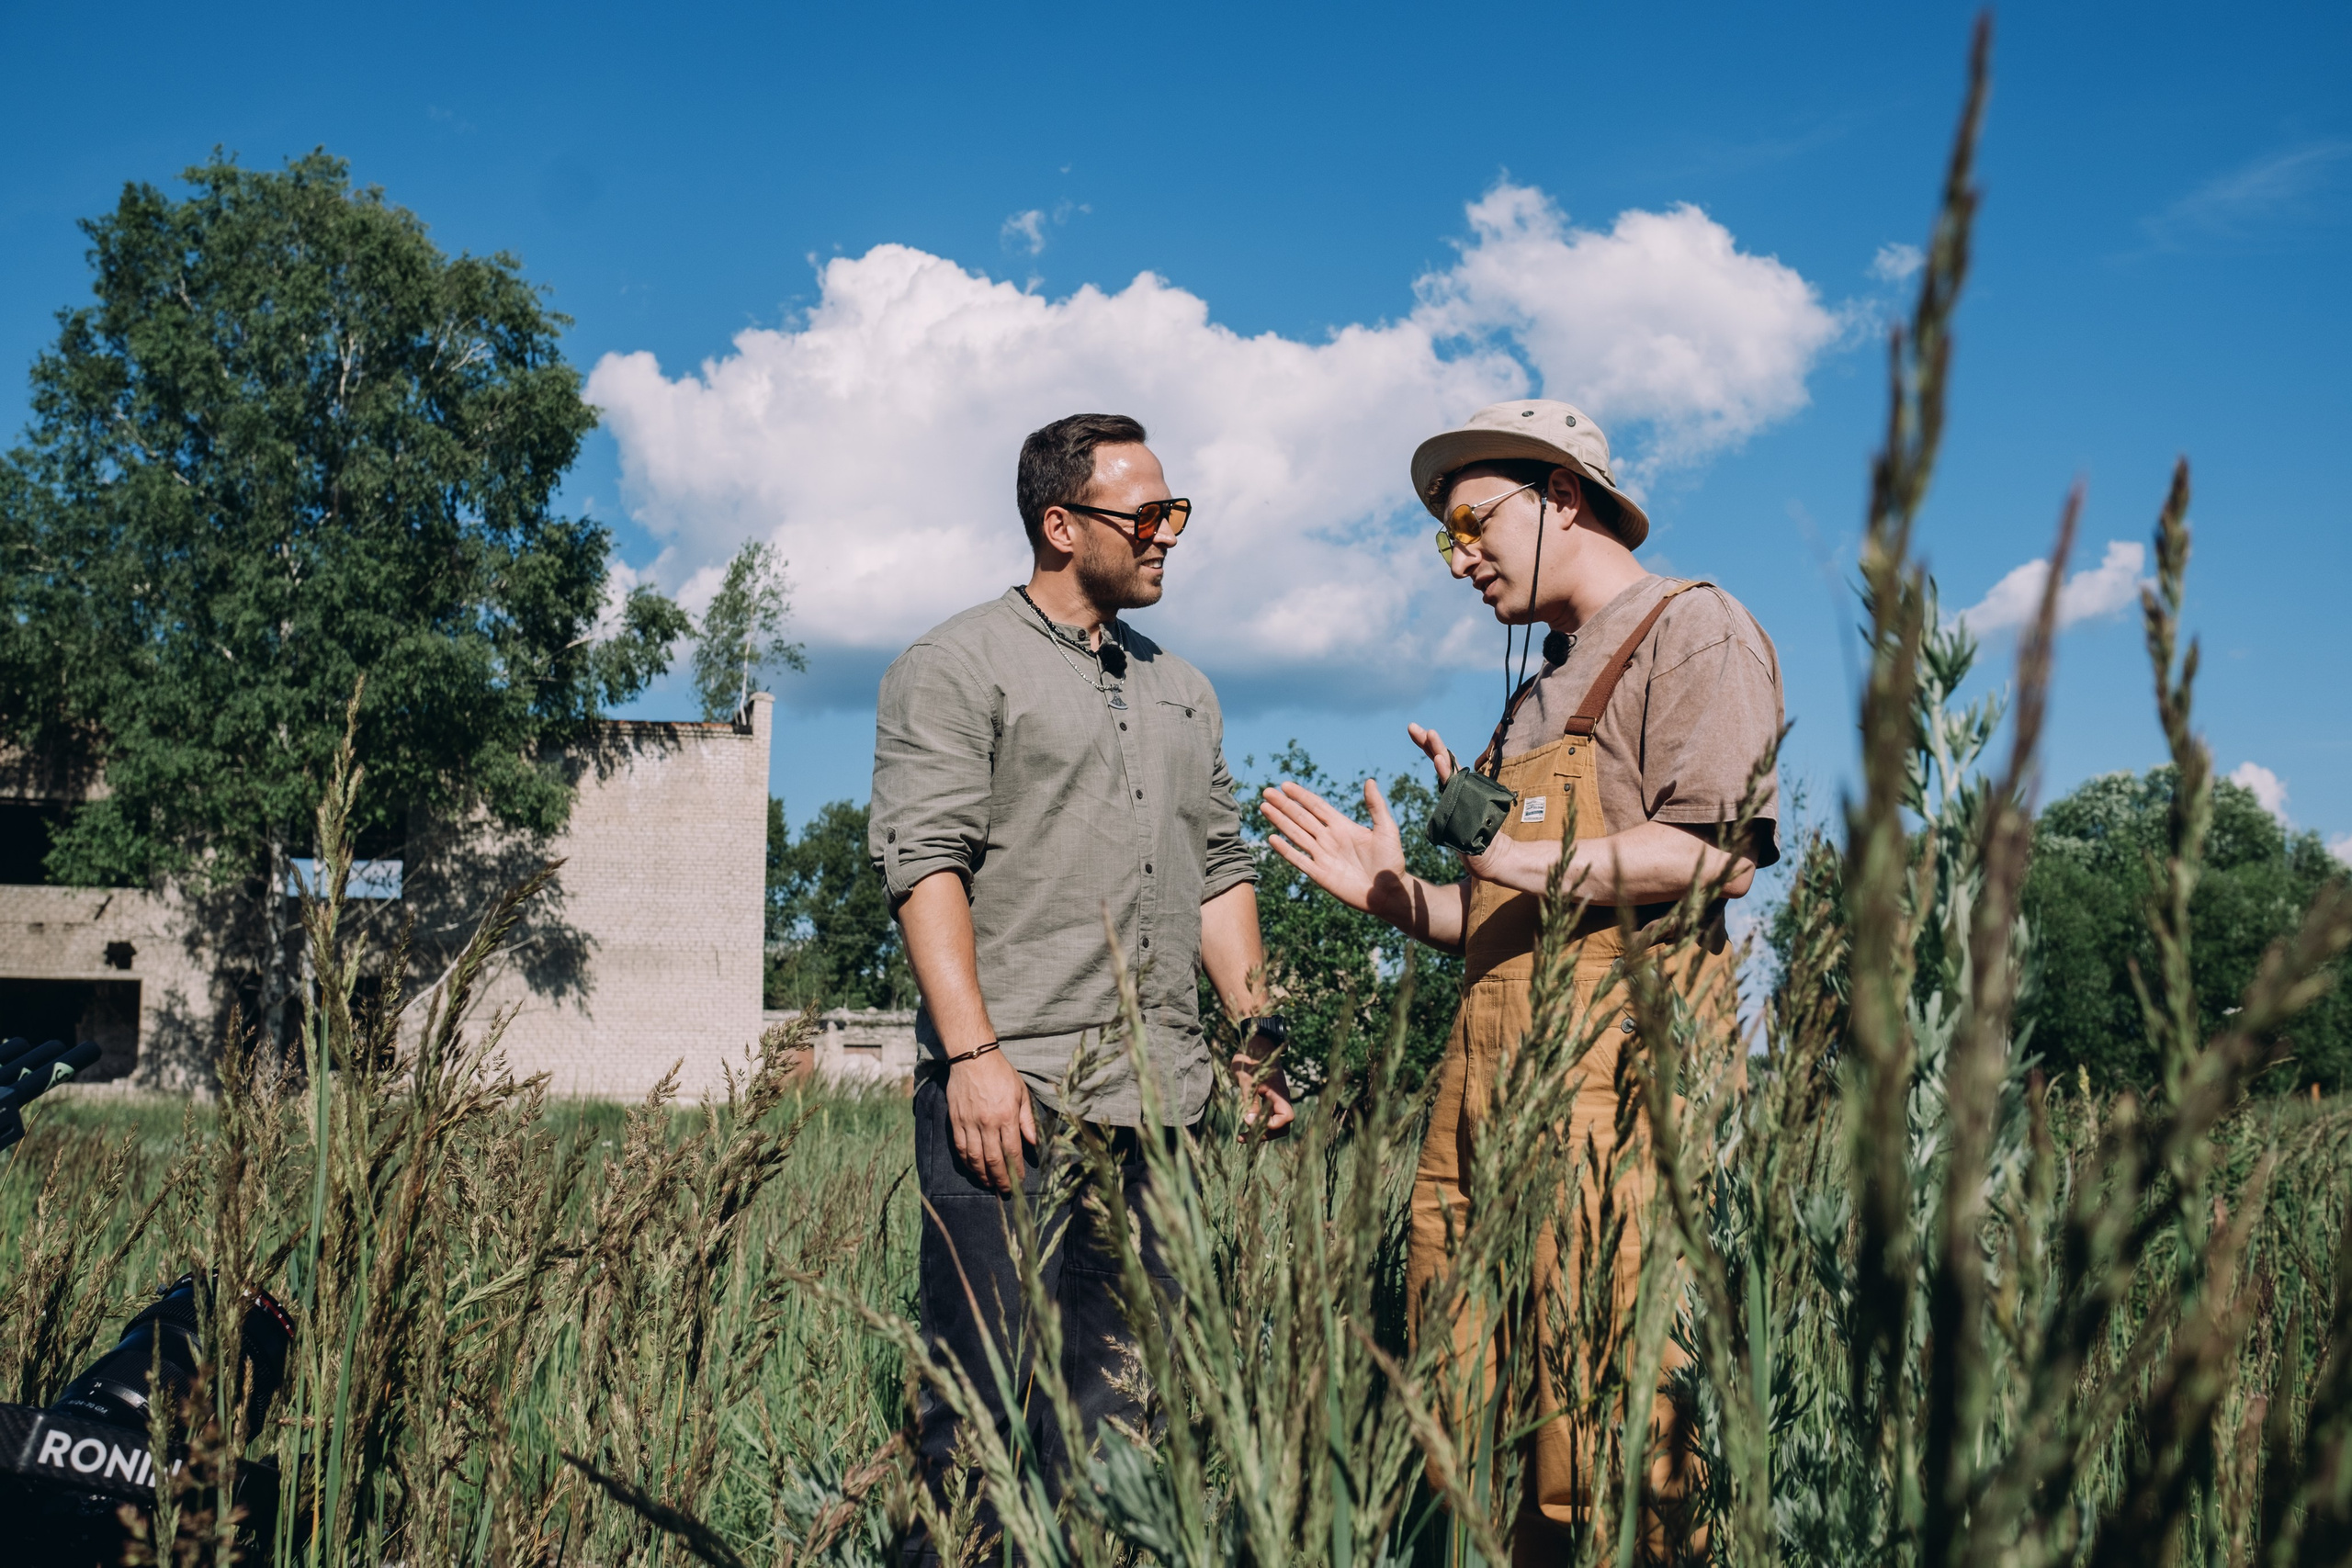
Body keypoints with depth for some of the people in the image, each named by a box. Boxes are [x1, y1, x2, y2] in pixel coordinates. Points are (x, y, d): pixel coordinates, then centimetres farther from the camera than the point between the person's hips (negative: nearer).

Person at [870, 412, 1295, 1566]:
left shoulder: (1182, 691, 22)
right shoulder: (958, 669, 1)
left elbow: (1221, 870, 24)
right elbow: (925, 864, -9)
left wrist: (1259, 1028, 13)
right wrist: (974, 1053, -18)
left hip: (1158, 1102, 6)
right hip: (1011, 1090, -6)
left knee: (1120, 1408, 7)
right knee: (986, 1405, -6)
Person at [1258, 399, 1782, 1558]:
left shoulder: (1692, 630, 3)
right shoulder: (1545, 686, 29)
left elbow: (1723, 849, -13)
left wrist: (1536, 860, -16)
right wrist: (1392, 893, 15)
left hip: (1615, 1077, -8)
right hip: (1483, 1079, 8)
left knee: (1609, 1455, -11)